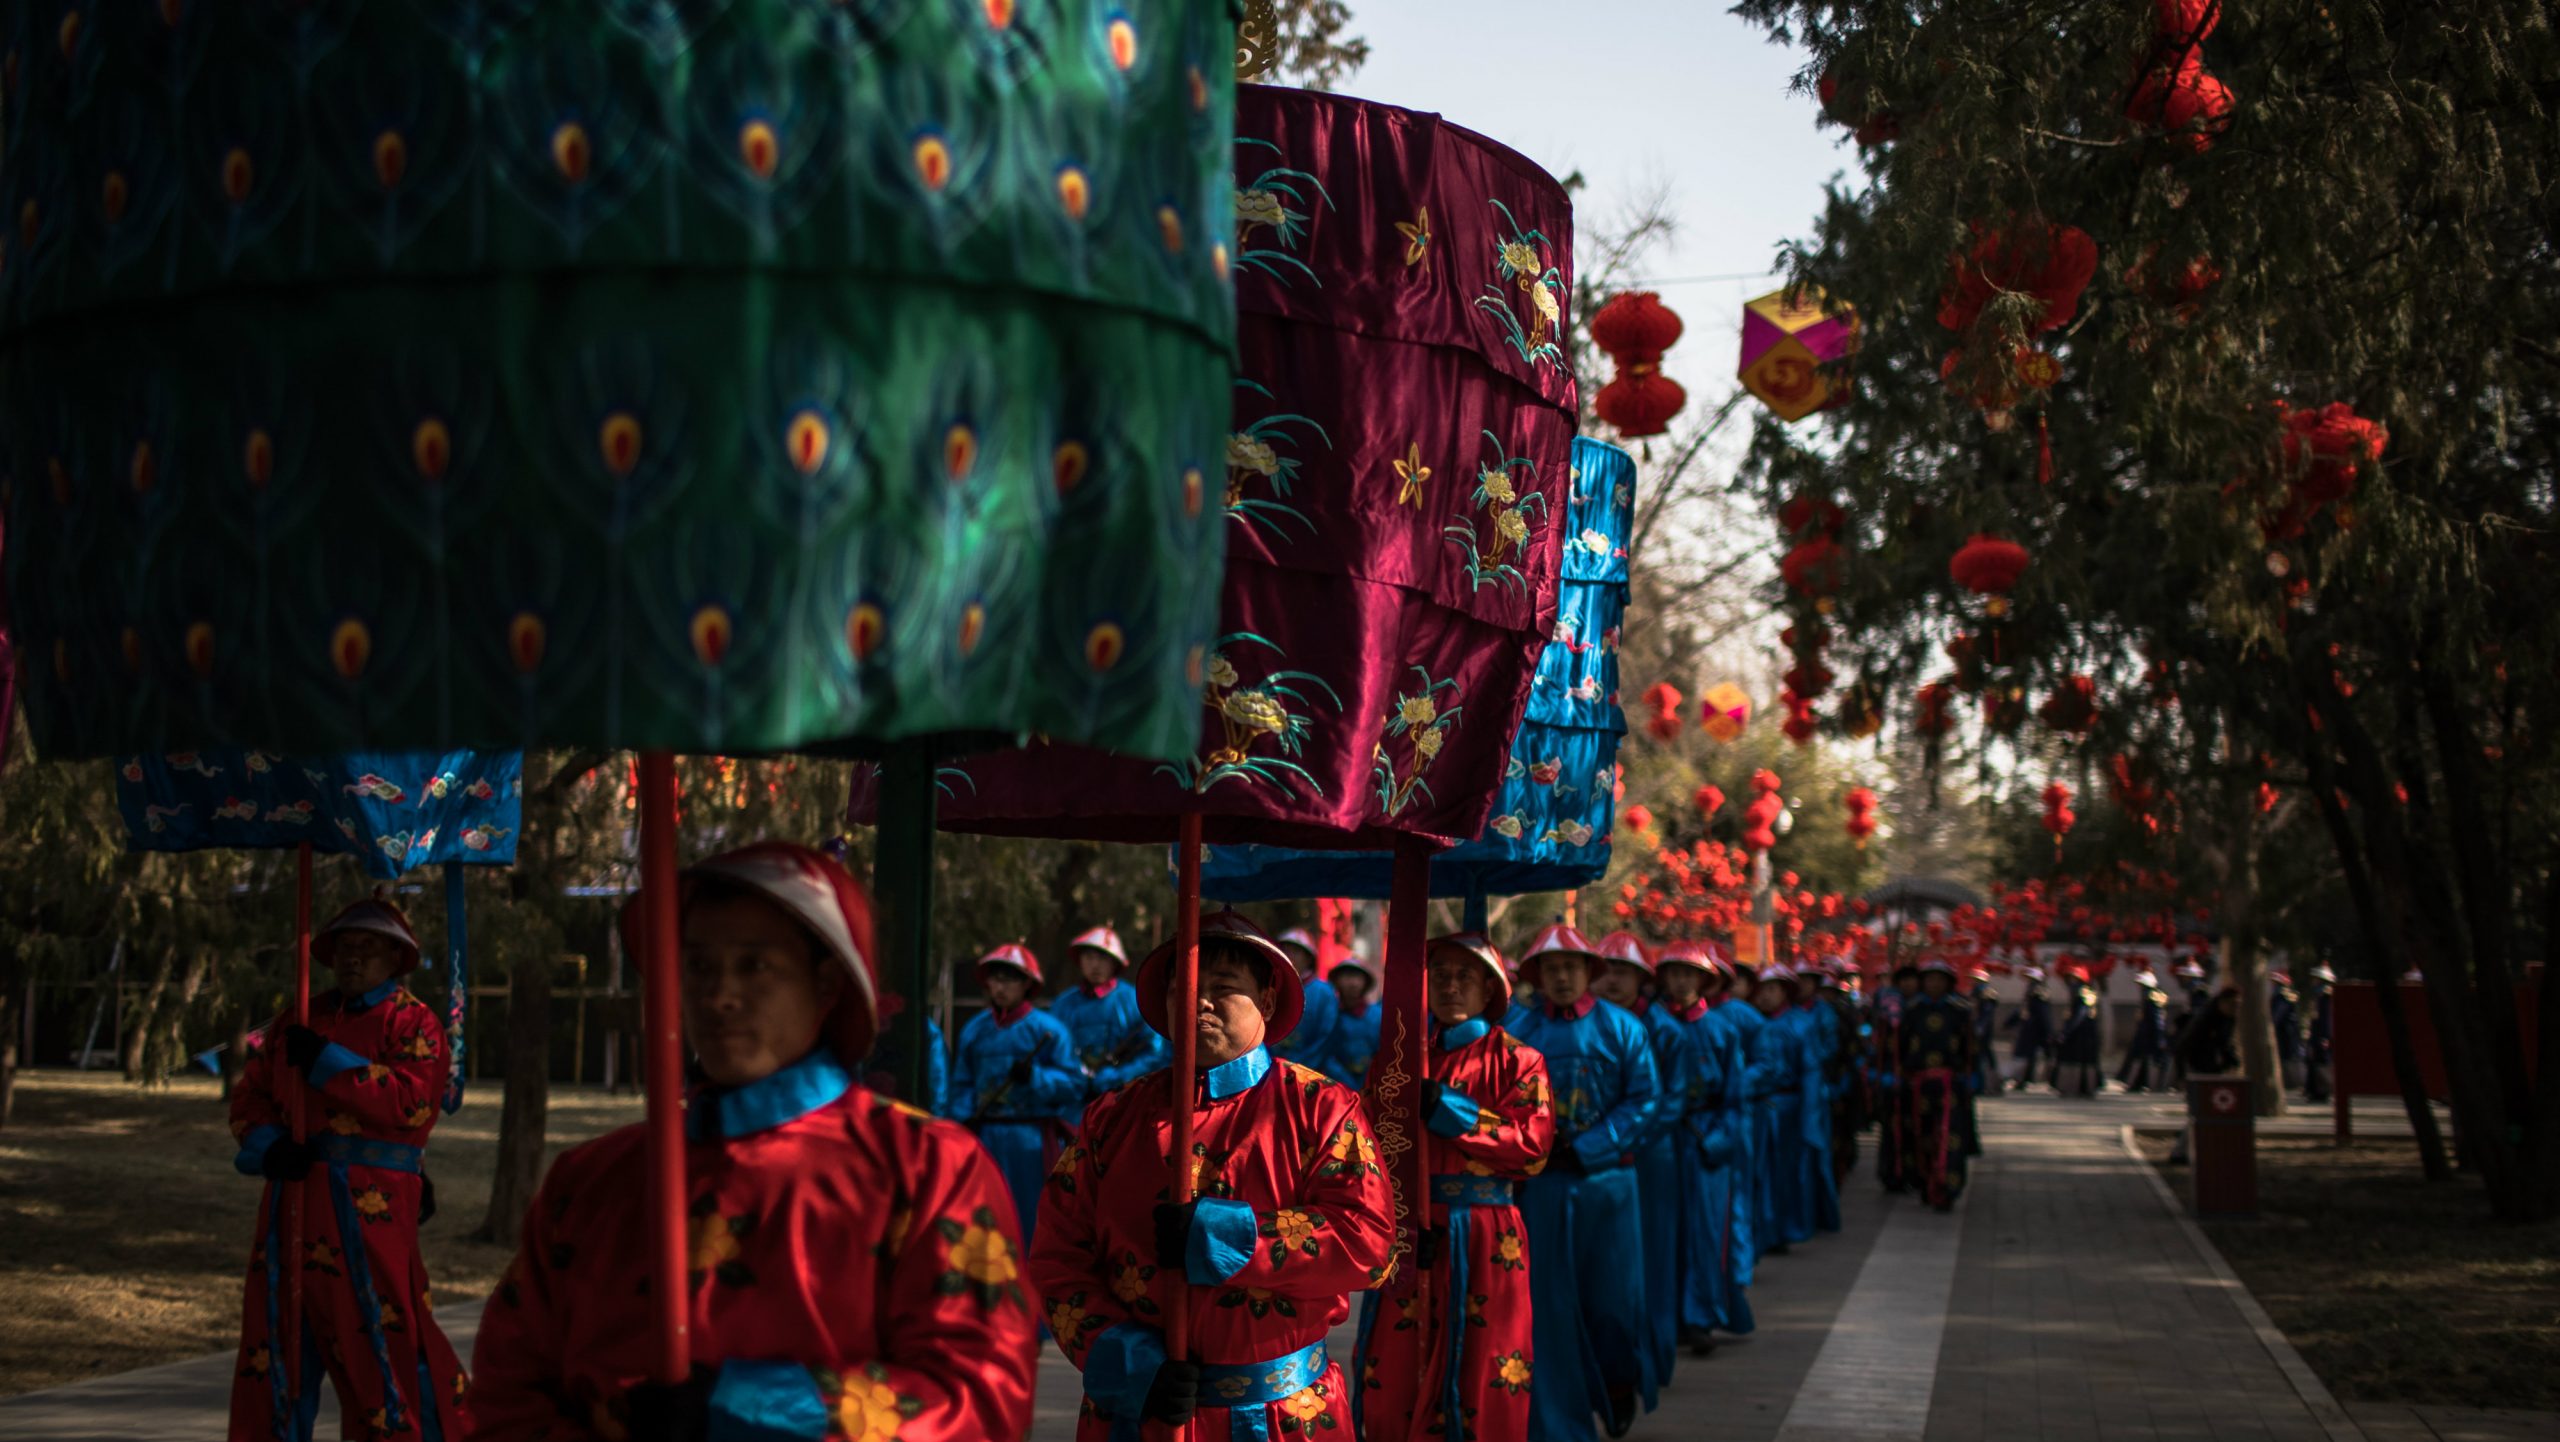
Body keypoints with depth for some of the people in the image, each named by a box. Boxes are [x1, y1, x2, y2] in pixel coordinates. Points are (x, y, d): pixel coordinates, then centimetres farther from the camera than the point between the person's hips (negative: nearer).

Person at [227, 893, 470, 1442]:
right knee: (277, 1336, 10)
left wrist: (326, 1060, -16)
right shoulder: (298, 1021, 18)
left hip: (371, 1207, -6)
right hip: (292, 1200, 6)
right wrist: (267, 1145, -5)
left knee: (384, 1339, -9)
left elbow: (412, 1105, -16)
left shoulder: (413, 1023, -1)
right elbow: (249, 1097, 17)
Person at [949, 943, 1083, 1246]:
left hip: (1031, 1139, -3)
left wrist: (1034, 1077, -19)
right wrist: (964, 1119, -1)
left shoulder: (1048, 1029, -1)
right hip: (985, 1137, 3)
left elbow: (1074, 1083, -6)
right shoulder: (975, 1029, 11)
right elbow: (962, 1084, 15)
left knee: (1031, 1216, 0)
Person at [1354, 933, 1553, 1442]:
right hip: (1405, 1232, 3)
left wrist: (1442, 1107, -13)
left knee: (1483, 1390, 0)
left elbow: (1532, 1144, -11)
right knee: (1392, 1384, 2)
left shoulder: (1518, 1061, 2)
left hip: (1484, 1241, -3)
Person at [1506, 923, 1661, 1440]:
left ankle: (1619, 1383, 34)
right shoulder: (1515, 1029, 2)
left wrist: (1583, 1150, -11)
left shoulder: (1621, 1029, 2)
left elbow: (1644, 1101, -3)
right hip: (1538, 1183, 0)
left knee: (1611, 1296, 5)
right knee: (1547, 1306, 1)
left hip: (1605, 1180, 0)